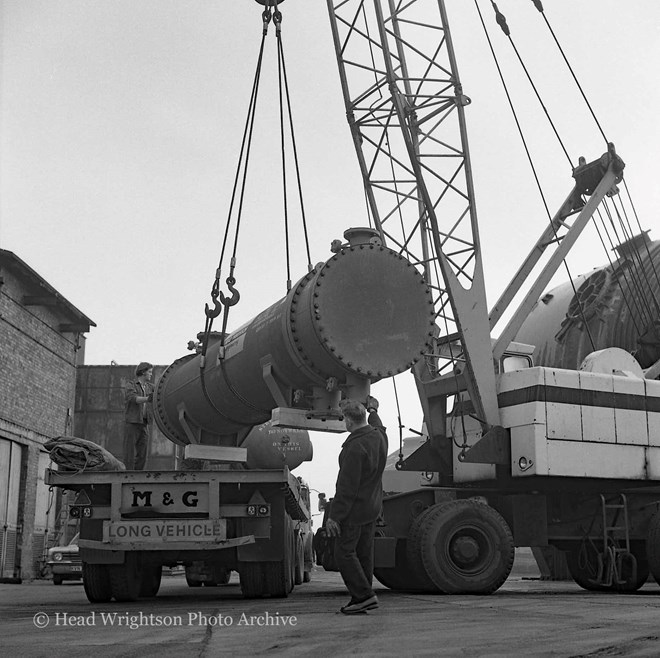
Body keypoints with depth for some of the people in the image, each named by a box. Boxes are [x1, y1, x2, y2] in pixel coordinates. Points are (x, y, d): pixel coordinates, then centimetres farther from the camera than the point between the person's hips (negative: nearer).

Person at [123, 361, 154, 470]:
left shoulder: (149, 386, 14)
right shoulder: (130, 385, -5)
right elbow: (133, 398, -24)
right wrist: (147, 399, -42)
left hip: (143, 424, 6)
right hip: (131, 423, -6)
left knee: (142, 454, 3)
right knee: (130, 454, -5)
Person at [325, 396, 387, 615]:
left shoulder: (355, 447, -25)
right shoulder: (379, 435, 2)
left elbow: (347, 486, -24)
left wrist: (333, 515, -19)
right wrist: (373, 411, 50)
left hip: (354, 508, -9)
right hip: (373, 506, 9)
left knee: (344, 553, -1)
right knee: (364, 553, 13)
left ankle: (364, 595, -4)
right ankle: (361, 599, 17)